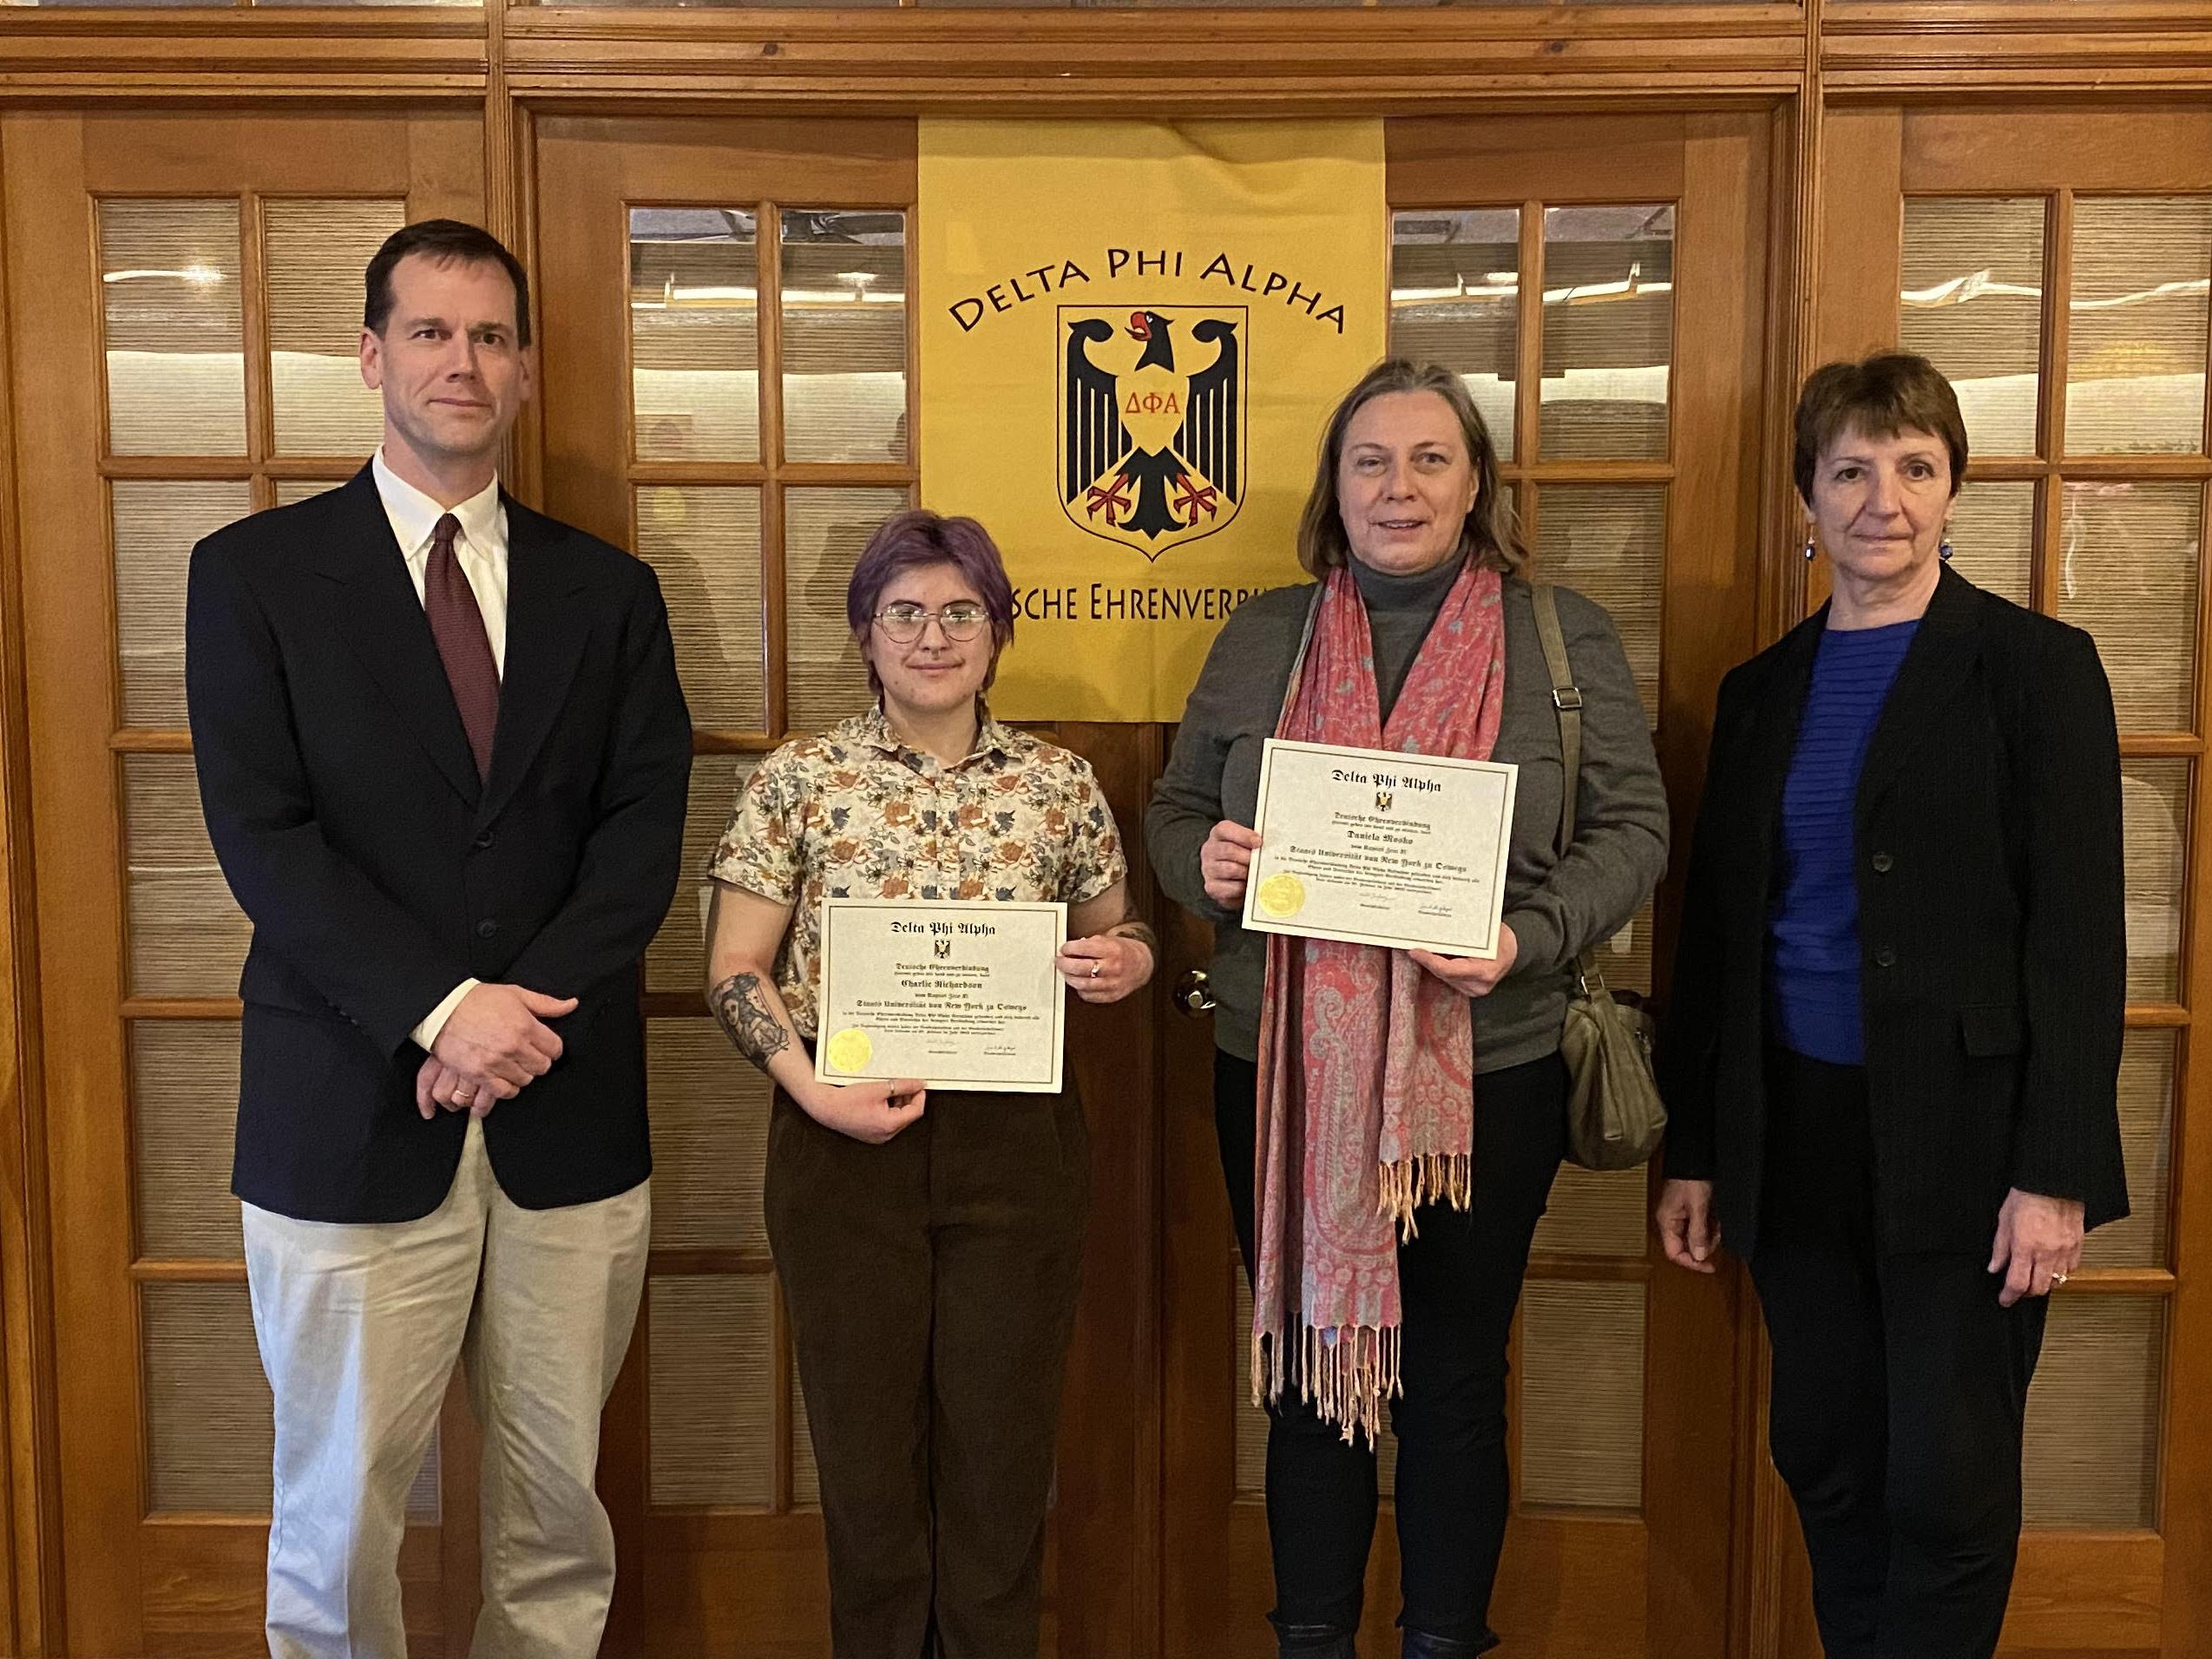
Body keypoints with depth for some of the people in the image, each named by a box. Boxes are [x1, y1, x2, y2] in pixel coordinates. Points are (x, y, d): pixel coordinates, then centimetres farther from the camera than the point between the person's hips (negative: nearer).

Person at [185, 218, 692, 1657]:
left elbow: (645, 831, 2)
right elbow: (262, 835, -7)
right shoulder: (254, 572, 3)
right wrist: (442, 1007, -17)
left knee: (562, 1508, 12)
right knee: (339, 1513, 8)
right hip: (352, 1111, -2)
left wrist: (534, 1005, -13)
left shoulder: (607, 591, 10)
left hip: (569, 1111, 2)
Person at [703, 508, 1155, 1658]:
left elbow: (1114, 940, 15)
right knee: (865, 1448, 10)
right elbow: (736, 971, 0)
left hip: (1016, 1143, 1)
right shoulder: (798, 781, 1)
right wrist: (813, 1090, -14)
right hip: (844, 1143, -1)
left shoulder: (1060, 785, 5)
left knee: (1002, 1448, 10)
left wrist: (1129, 961, -8)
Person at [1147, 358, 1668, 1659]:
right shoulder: (1262, 639, 9)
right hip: (1284, 1071, 2)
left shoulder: (1565, 638, 2)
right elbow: (1177, 810, 13)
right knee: (1308, 1373, 13)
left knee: (1454, 1382, 11)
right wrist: (1203, 863, -10)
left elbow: (1632, 830, -1)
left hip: (1486, 1074, -2)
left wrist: (1529, 939, -17)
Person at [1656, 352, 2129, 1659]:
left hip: (1960, 1138, -4)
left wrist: (2055, 1172, -13)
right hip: (1798, 1131, 5)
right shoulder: (1764, 690, 10)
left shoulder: (2034, 666, -4)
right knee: (1824, 1461, 12)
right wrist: (1696, 1150, 10)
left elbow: (2077, 935, -8)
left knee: (1948, 1488, 4)